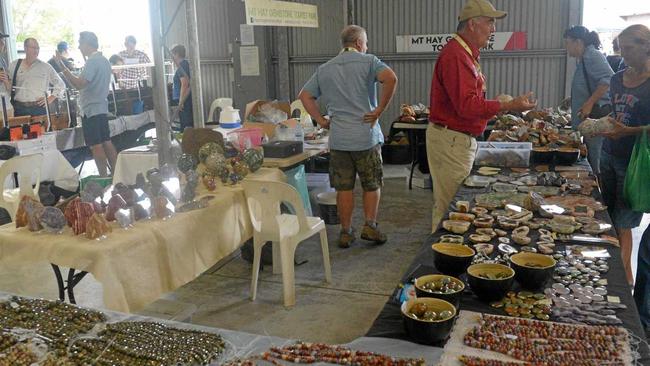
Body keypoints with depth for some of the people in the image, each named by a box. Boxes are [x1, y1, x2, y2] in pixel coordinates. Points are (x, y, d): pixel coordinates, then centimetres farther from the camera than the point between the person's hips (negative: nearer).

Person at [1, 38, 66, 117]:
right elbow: (9, 88, 14)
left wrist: (50, 99, -1)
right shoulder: (14, 65, 9)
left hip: (39, 110, -1)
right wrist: (6, 82, -6)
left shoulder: (46, 67, 4)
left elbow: (60, 85, 8)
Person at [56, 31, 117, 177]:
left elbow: (79, 84, -24)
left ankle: (104, 178, -3)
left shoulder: (92, 62, -15)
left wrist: (63, 67, -21)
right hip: (102, 108, 9)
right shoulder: (104, 60, 14)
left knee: (96, 146, -5)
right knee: (107, 143, 11)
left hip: (91, 110, -9)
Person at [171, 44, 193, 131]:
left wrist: (181, 103, -21)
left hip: (185, 101, -10)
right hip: (187, 101, 10)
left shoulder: (182, 66, -14)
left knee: (186, 127, -9)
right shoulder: (185, 64, 16)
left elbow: (185, 85, -23)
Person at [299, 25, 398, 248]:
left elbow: (304, 96, 11)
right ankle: (370, 225, 7)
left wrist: (320, 120, 9)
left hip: (338, 139, 3)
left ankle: (346, 232, 14)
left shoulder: (324, 69, 12)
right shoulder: (368, 61, -2)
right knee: (372, 185, 12)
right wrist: (379, 110, -13)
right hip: (366, 136, -3)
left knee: (344, 188, 9)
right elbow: (390, 79, -20)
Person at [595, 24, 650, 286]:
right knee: (607, 217, 10)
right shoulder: (618, 79, 8)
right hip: (609, 154, 6)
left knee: (622, 223, -1)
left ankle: (625, 275, 13)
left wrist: (628, 131, -24)